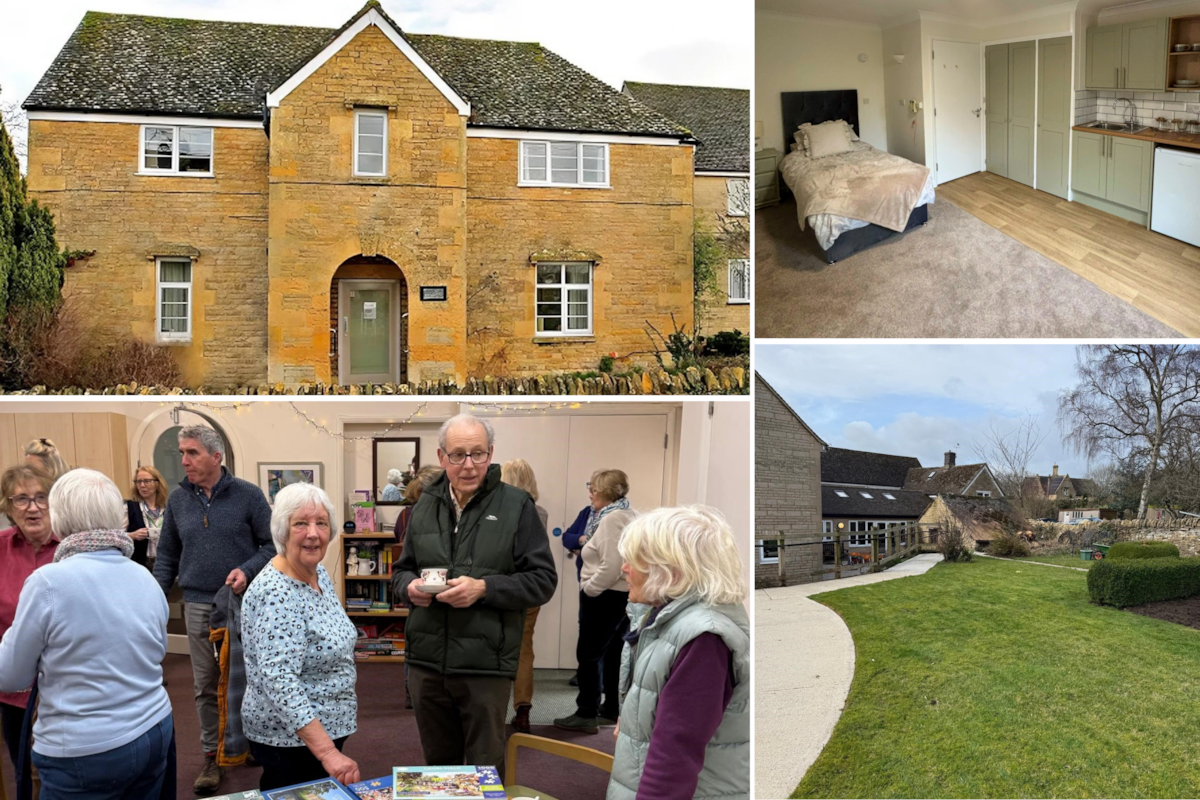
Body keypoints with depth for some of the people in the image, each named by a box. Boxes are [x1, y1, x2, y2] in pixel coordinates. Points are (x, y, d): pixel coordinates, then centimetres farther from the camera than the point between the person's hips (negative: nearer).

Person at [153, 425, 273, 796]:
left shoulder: (248, 495, -4)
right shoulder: (177, 499, 7)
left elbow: (272, 543, -1)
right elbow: (167, 555, 13)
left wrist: (247, 569, -16)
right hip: (198, 606, 3)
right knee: (206, 685, 7)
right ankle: (212, 755, 18)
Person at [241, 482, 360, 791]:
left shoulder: (319, 573, 2)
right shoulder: (275, 594, -25)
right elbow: (280, 684, -32)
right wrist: (327, 752, -36)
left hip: (325, 729, 9)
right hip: (289, 740, -8)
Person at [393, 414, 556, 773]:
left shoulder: (516, 505, -5)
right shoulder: (425, 507, 10)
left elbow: (543, 579, -7)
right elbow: (402, 569, 19)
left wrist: (483, 588, -19)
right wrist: (410, 586, -5)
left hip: (486, 663, -4)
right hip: (426, 661, 4)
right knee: (438, 764, 19)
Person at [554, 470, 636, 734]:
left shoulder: (611, 518, -18)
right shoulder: (630, 515, 13)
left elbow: (611, 566, -25)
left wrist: (588, 588, -15)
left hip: (606, 596, -10)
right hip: (624, 594, 10)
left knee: (588, 654, -3)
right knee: (614, 653, 14)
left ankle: (587, 715, 1)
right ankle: (612, 710, 20)